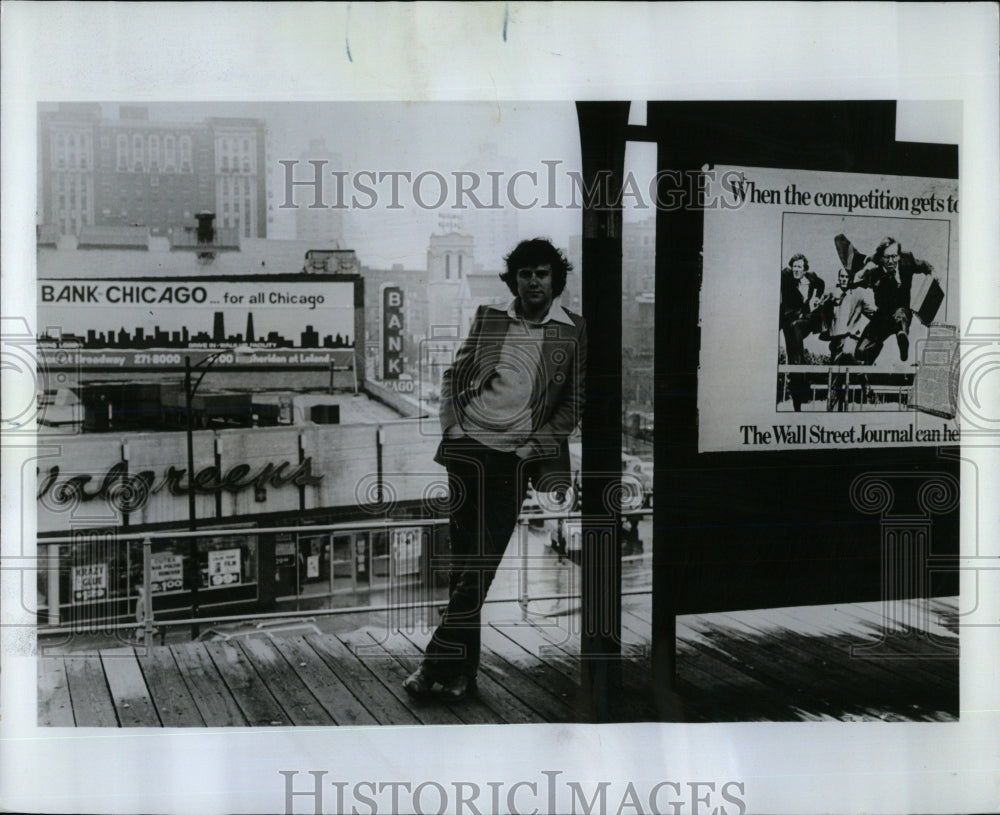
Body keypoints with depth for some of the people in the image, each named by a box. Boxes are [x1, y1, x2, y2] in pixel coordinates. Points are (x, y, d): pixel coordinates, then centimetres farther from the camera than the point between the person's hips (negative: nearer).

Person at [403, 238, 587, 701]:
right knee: (463, 559, 4)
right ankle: (461, 670, 13)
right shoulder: (489, 319, 10)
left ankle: (437, 664, 0)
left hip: (515, 457, -2)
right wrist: (451, 424, 3)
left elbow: (574, 403, 4)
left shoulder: (573, 332, 3)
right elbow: (453, 376, 16)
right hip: (467, 446, 2)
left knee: (481, 563, -5)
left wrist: (532, 446, -5)